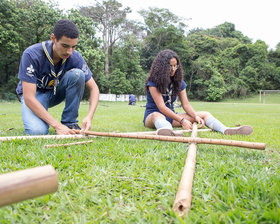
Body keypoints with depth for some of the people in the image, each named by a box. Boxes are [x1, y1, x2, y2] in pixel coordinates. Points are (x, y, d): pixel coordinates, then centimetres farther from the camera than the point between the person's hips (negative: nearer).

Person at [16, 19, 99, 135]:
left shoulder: (75, 57, -20)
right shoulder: (31, 55, -30)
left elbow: (93, 88, -13)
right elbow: (29, 98, -32)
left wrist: (89, 116, -31)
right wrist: (57, 125, -39)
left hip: (56, 92, 3)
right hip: (33, 93, -3)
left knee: (77, 74, -26)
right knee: (37, 131, -32)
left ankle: (69, 123, -16)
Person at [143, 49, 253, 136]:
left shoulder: (179, 82, 6)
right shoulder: (153, 82, -13)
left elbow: (185, 104, 2)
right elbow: (161, 107, -22)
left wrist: (196, 116, -19)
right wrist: (182, 120, -29)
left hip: (171, 116, 6)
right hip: (151, 115, -6)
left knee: (205, 114, -7)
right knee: (157, 116, -43)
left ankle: (226, 130, -36)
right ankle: (166, 132, -80)